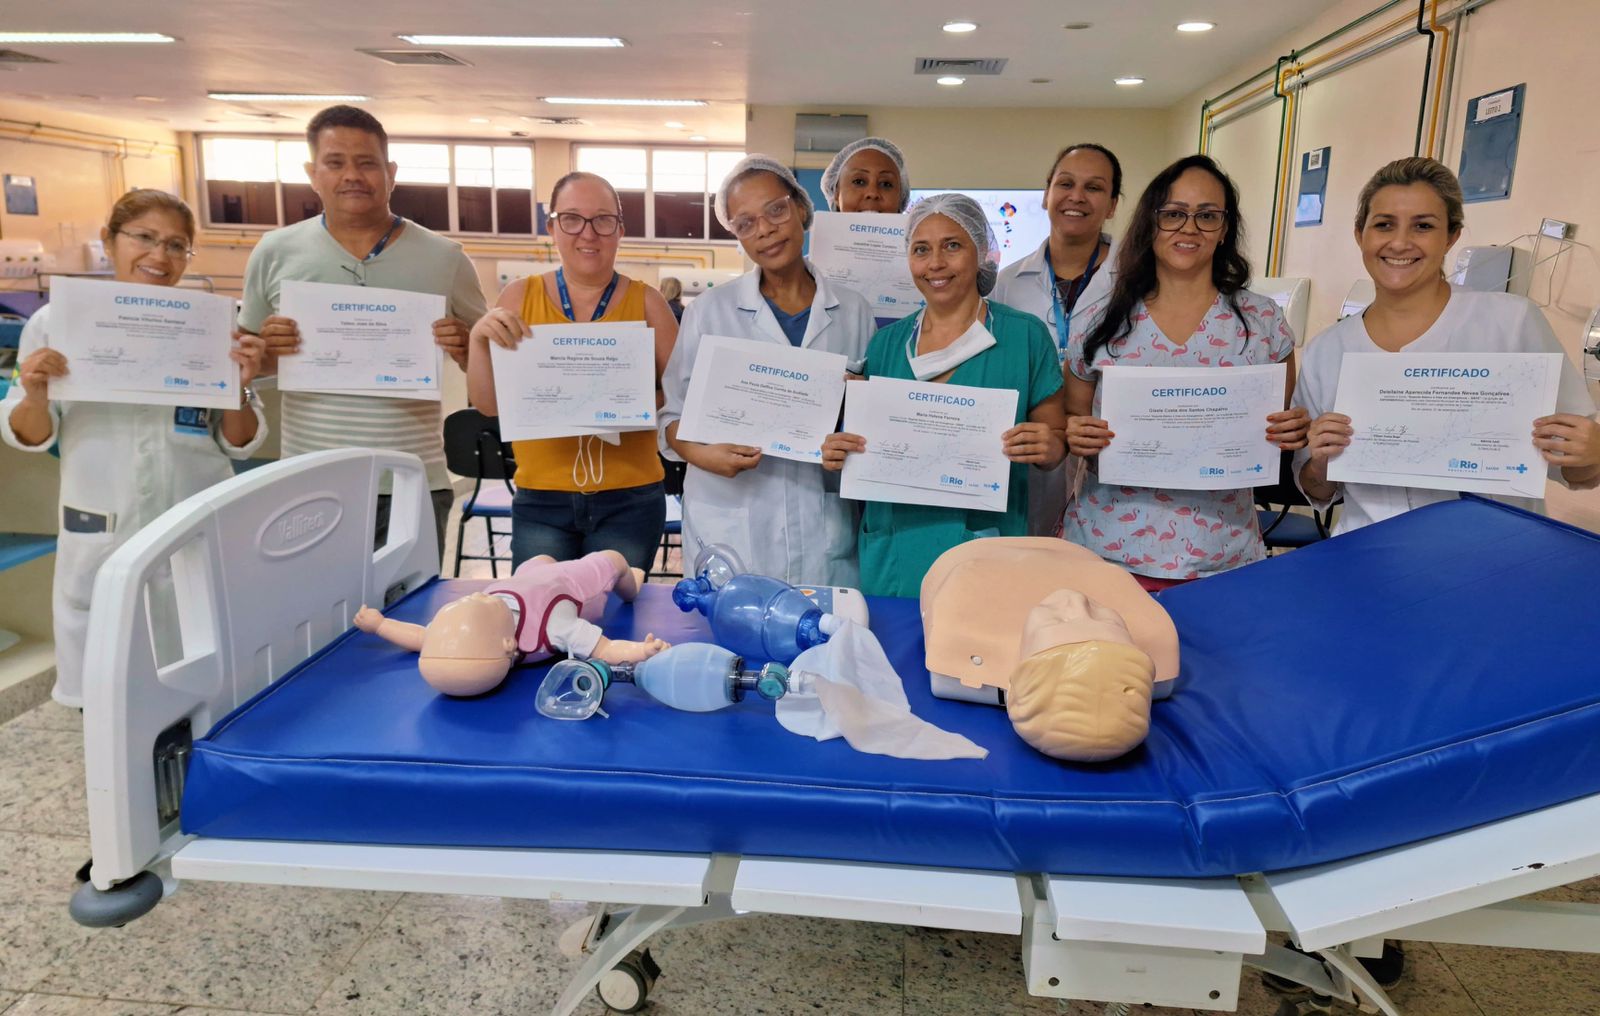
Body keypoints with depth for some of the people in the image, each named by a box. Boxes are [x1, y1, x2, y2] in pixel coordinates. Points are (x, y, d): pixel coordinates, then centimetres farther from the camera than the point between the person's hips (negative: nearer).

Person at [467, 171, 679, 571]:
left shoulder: (646, 302, 0)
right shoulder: (519, 297, 3)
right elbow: (488, 404, 3)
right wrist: (479, 338, -12)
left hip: (630, 501, 0)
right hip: (540, 501, 1)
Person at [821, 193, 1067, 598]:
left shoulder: (1025, 336, -3)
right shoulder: (885, 343, 7)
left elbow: (1057, 441, 2)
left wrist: (1046, 448, -20)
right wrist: (839, 453, -7)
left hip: (984, 555, -3)